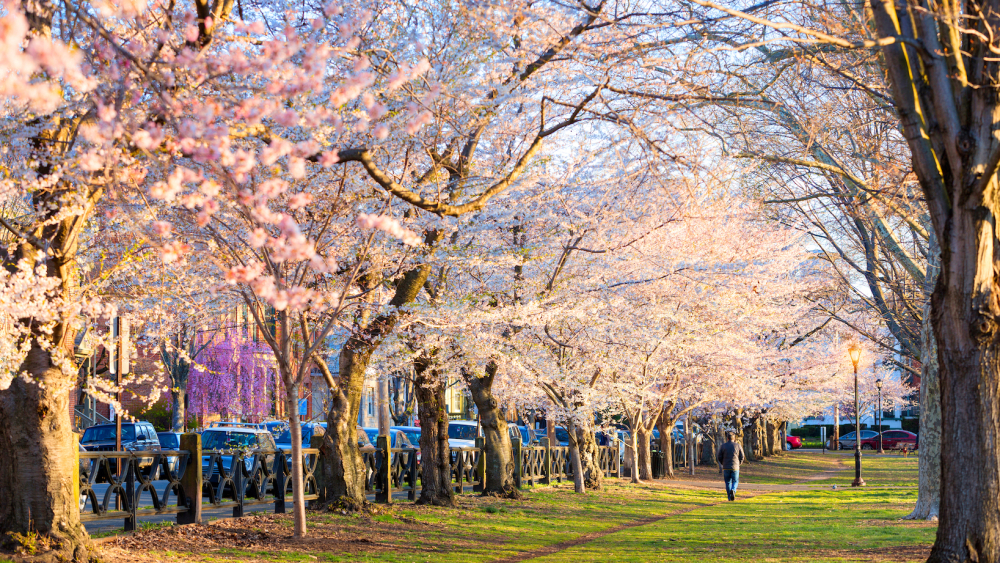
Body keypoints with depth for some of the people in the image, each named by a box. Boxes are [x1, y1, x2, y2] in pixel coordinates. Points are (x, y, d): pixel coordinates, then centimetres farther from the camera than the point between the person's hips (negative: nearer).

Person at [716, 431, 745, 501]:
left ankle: (730, 497, 10)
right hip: (735, 468, 0)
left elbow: (719, 457, 0)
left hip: (726, 467, 0)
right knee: (735, 482, 11)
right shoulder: (738, 446, 0)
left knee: (728, 482, 14)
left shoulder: (723, 446, -1)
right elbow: (742, 457, 1)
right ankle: (733, 491, -20)